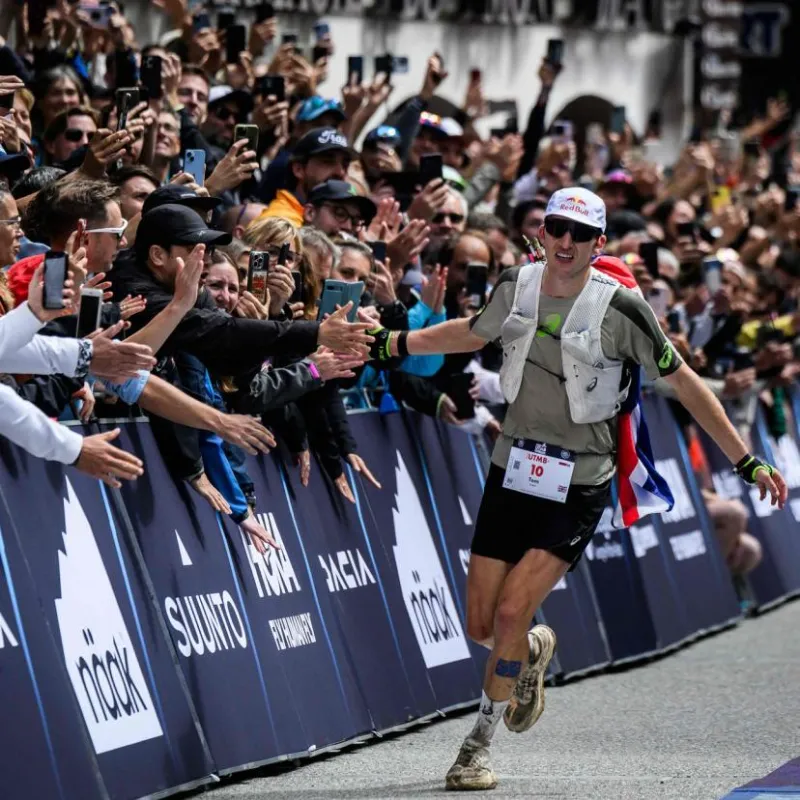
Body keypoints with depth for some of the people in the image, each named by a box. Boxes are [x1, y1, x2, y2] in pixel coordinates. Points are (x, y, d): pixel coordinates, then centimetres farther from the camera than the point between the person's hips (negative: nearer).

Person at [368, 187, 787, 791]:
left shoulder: (620, 308, -14)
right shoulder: (515, 287, -1)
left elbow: (684, 382, -5)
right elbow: (472, 334, 22)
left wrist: (747, 462, -5)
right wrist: (391, 344, 18)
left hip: (579, 486, -4)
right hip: (513, 469, 4)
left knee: (511, 612, -15)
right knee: (481, 626, 3)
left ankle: (479, 746, 4)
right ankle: (534, 650, 39)